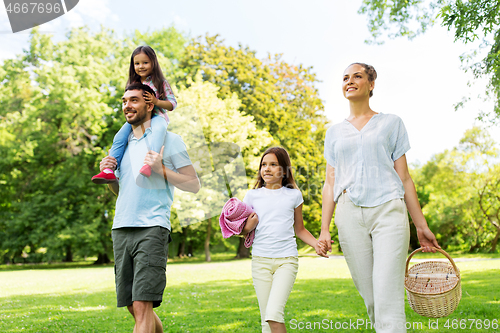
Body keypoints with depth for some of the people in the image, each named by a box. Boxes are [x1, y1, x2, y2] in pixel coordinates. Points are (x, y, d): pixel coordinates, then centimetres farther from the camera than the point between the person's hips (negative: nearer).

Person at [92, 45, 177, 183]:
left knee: (159, 128, -41)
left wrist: (156, 101, -17)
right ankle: (109, 170, -23)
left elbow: (173, 104, 0)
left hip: (156, 115, -5)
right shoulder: (133, 84, 16)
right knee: (120, 137, -19)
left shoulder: (160, 82, 3)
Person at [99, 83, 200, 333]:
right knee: (134, 307, 10)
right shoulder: (123, 144, 20)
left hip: (151, 228, -6)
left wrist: (160, 169, -13)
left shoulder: (168, 140, 2)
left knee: (142, 306, -13)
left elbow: (194, 185, -1)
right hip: (121, 228, 7)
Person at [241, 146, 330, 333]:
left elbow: (299, 229, 16)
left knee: (274, 313, -19)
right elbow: (242, 230, 14)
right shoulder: (253, 196, 7)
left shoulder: (293, 195, 7)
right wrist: (248, 227, -9)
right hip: (260, 261, 2)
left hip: (287, 260, -1)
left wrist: (316, 244, -1)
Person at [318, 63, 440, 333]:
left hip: (388, 211, -2)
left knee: (388, 297, -12)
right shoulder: (335, 132, 16)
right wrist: (324, 228, 6)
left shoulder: (391, 123, 11)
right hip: (350, 216, 3)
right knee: (369, 297, 5)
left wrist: (421, 226, 5)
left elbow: (404, 178, 9)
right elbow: (330, 183, 14)